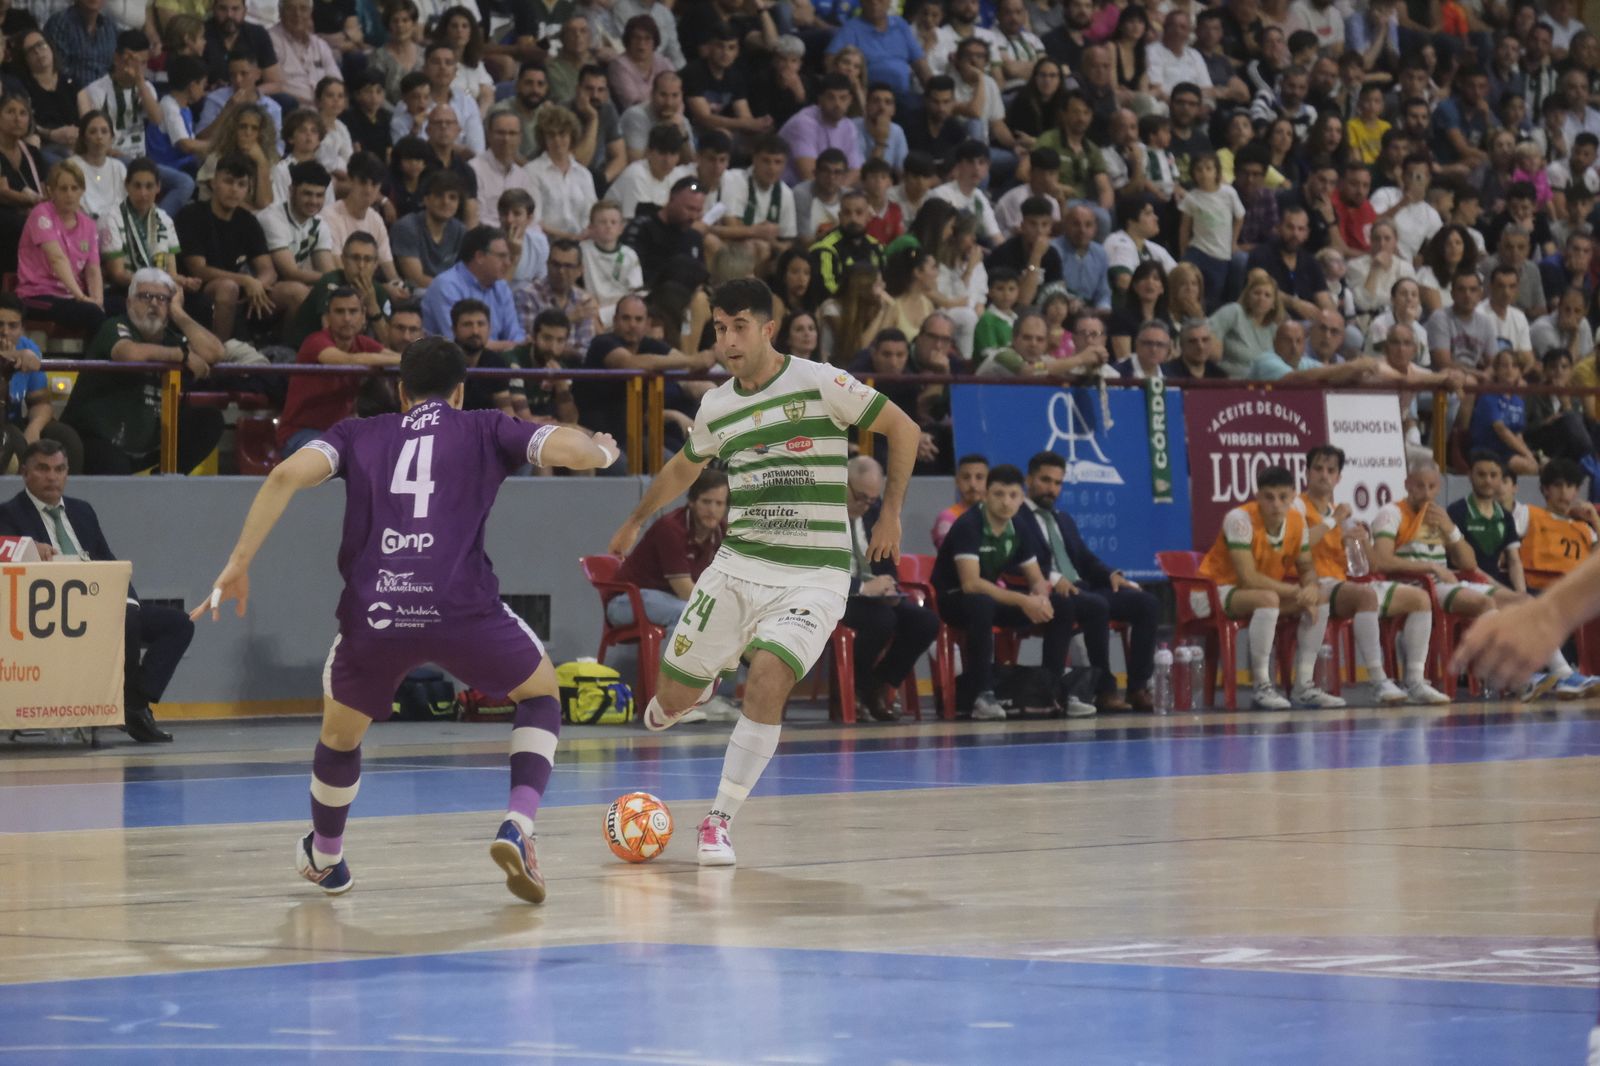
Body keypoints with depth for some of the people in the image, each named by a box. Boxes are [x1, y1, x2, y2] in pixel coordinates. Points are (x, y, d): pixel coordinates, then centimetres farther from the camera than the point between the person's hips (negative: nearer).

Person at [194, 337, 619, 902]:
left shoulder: (359, 434, 22)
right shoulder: (485, 429, 19)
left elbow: (288, 474, 4)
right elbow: (572, 450, 4)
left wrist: (238, 564, 6)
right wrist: (602, 448, 28)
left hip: (373, 612, 2)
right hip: (461, 606, -1)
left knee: (340, 733, 31)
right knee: (541, 691, 26)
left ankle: (324, 860, 49)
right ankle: (516, 829, 6)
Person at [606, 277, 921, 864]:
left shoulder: (821, 384, -7)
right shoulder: (716, 406, 8)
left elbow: (903, 428, 1)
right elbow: (684, 467, 29)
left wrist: (891, 513, -4)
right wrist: (635, 521, 40)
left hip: (813, 575, -4)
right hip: (738, 565, 4)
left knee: (768, 680, -27)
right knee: (674, 696, 1)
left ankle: (719, 822, -13)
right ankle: (665, 710, 42)